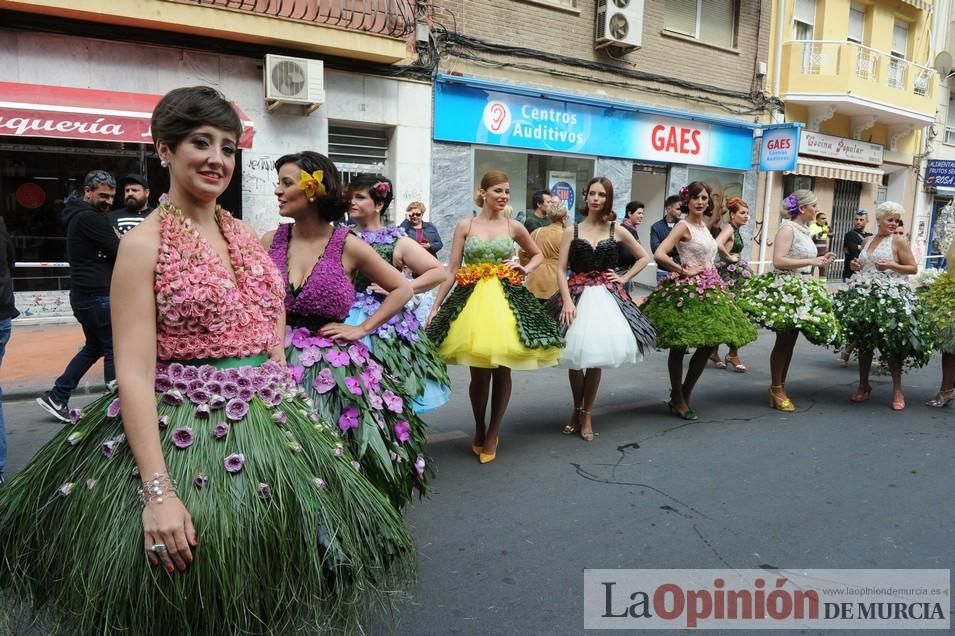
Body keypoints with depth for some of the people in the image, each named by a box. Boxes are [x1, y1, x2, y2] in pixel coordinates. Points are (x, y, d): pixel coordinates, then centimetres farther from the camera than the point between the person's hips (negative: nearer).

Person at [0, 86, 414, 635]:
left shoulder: (248, 237, 9)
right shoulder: (145, 243, -9)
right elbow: (134, 375, -16)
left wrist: (289, 416, 9)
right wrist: (158, 491, -22)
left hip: (268, 427, 6)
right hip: (185, 435, -6)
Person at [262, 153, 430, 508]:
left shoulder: (348, 247, -4)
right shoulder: (270, 242, 3)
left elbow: (402, 290, 6)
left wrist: (362, 329, 0)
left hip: (334, 368, -2)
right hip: (280, 363, 2)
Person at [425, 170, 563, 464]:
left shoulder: (514, 227, 7)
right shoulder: (465, 225, 3)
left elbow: (538, 254, 24)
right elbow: (452, 270, 2)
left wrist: (526, 269, 3)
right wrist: (436, 306, -2)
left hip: (507, 299, 2)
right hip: (472, 299, -1)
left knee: (502, 372, 3)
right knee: (479, 373, -1)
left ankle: (492, 434, 21)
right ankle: (479, 429, 24)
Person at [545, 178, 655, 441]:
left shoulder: (617, 232, 7)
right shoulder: (572, 231, 3)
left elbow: (644, 257, 18)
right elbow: (561, 270, -2)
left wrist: (624, 278, 5)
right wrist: (567, 301, -14)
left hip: (606, 297, 1)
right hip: (577, 296, -1)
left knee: (596, 357, 0)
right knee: (576, 357, 0)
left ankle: (585, 415, 16)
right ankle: (578, 410, 23)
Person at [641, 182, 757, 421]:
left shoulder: (704, 225, 14)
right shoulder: (683, 226, -11)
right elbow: (659, 255, -23)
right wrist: (684, 271, -16)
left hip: (708, 288, 9)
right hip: (687, 289, -9)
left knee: (709, 343, 9)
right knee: (679, 346, 1)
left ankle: (684, 394, 22)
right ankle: (677, 400, 12)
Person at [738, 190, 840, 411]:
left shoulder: (804, 231, 15)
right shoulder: (787, 229, -11)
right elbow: (778, 261, -22)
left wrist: (819, 260, 9)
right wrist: (811, 262, -21)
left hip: (802, 289, 9)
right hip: (785, 289, -9)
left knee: (791, 340, 11)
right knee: (784, 339, -5)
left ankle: (781, 387, 19)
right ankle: (775, 389, 4)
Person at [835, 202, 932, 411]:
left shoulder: (898, 241, 0)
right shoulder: (868, 241, 16)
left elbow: (913, 268, -1)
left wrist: (891, 265, -17)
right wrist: (855, 266, 6)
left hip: (890, 297, -5)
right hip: (863, 295, 5)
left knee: (890, 343, -6)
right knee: (863, 341, 8)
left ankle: (897, 389, 7)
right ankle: (863, 385, 20)